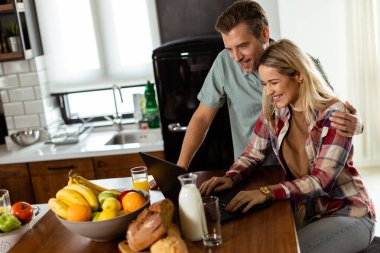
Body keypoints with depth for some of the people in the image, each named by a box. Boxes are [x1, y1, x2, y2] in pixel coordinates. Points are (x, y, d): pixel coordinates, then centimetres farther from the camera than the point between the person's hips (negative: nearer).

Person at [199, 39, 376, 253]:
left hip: (350, 214, -5)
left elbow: (321, 179, -25)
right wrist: (231, 178, -15)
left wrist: (267, 193, -36)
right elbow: (252, 155, 6)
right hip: (307, 212, 5)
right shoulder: (274, 112, -2)